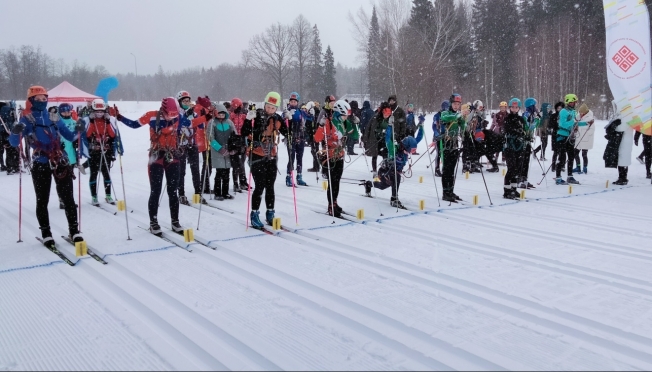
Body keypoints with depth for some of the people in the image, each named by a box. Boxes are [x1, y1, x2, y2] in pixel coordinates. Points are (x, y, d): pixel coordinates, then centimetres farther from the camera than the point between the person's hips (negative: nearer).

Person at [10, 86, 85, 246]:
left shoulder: (54, 118, 11)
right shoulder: (27, 119, 1)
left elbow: (69, 136, 16)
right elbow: (14, 143, -7)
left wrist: (78, 130, -5)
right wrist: (16, 132, -28)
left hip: (61, 162, 2)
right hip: (40, 165, -2)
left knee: (68, 198, 3)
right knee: (42, 200, 4)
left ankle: (74, 230, 11)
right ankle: (46, 233, 15)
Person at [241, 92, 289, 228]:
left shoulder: (278, 119, 3)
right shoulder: (257, 116, -9)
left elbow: (287, 134, 9)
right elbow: (244, 133, -13)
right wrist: (248, 120, -27)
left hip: (272, 156, 4)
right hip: (257, 155, -4)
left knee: (270, 186, 9)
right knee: (259, 186, -7)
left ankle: (270, 214, 20)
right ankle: (254, 215, 3)